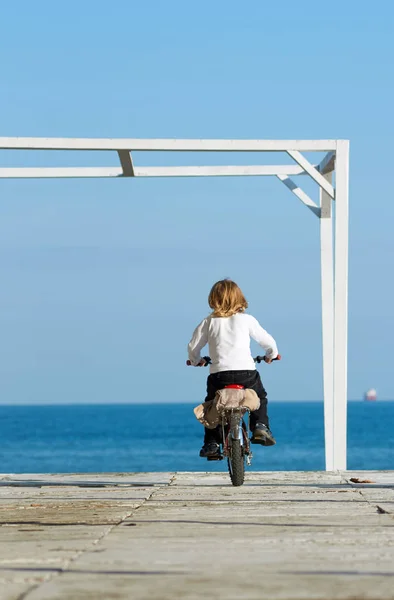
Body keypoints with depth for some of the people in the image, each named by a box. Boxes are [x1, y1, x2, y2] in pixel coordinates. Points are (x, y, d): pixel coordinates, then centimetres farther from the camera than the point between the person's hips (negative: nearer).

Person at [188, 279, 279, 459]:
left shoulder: (209, 322, 9)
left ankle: (211, 443, 12)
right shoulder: (247, 320, 8)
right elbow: (268, 341, 15)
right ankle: (261, 426, 7)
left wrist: (196, 361, 36)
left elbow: (193, 346, 13)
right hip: (246, 372, 0)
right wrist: (271, 355, 38)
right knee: (260, 397, 28)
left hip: (219, 374, 0)